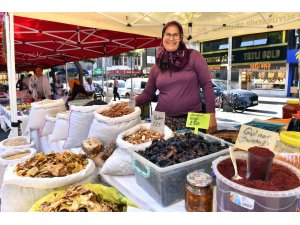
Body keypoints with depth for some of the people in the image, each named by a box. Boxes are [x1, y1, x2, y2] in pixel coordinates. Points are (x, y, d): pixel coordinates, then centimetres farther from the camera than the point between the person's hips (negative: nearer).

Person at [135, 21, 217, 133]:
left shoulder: (193, 56, -2)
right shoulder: (157, 65, 7)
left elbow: (207, 85, -4)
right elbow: (147, 93, 10)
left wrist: (211, 115, -9)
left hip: (192, 119, -2)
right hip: (164, 120, 3)